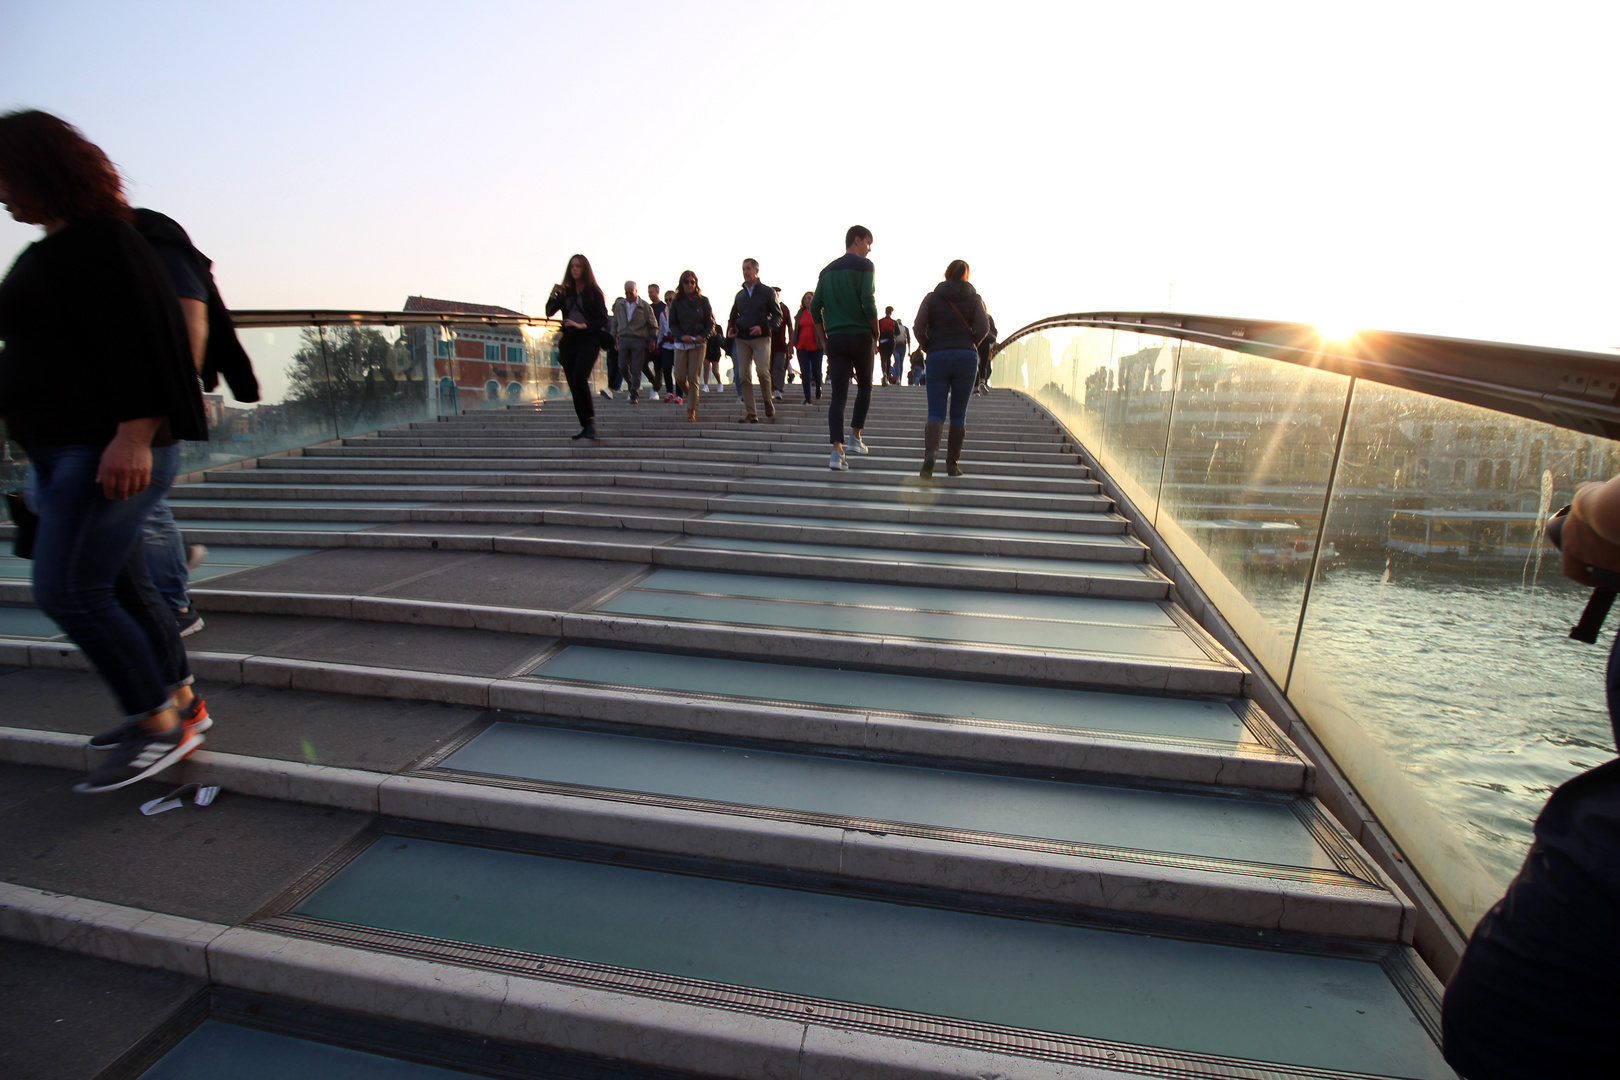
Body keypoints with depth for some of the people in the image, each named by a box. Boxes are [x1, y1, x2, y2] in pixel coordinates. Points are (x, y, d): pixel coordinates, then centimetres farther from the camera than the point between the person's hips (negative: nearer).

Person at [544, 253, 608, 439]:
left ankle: (590, 419, -9)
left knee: (579, 379, -23)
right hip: (569, 342, 5)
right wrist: (553, 295, -9)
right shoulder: (566, 292, 14)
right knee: (573, 385, 2)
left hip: (588, 341, -5)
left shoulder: (593, 292, 1)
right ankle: (586, 426, 8)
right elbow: (549, 312, 6)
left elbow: (603, 320, -5)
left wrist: (583, 326, -17)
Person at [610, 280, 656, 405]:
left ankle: (634, 395, 0)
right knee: (623, 366, 0)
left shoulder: (644, 306, 0)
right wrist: (614, 338, 16)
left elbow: (653, 325, 6)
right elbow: (615, 322, 19)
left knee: (636, 369, -5)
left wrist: (652, 340, 3)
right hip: (623, 339, 3)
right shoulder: (619, 304, 10)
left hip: (638, 340, -3)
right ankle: (634, 387, 23)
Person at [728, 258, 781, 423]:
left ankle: (768, 401, 6)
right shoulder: (740, 294, 17)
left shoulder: (766, 291, 5)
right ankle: (751, 414, 1)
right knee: (743, 376, -3)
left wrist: (763, 327, -14)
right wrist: (731, 327, 4)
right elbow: (733, 316, 26)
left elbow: (777, 315, 2)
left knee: (762, 371, -20)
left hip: (761, 338, -4)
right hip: (742, 339, 4)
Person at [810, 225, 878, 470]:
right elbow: (867, 302, -13)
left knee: (838, 395, -1)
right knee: (864, 387, 17)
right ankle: (855, 438, 15)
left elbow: (815, 307, 10)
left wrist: (824, 340, 13)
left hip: (835, 339, 4)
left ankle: (837, 450, -13)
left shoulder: (827, 270, 16)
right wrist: (876, 332, -1)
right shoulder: (863, 265, -1)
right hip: (860, 336, -4)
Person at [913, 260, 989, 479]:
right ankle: (952, 463, 7)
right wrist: (970, 345, 12)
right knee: (959, 413, 6)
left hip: (937, 356, 0)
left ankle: (930, 451, -29)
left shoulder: (932, 297, 7)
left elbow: (918, 327, -4)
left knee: (936, 412, -3)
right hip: (967, 357, 1)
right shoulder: (974, 298, 9)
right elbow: (983, 328, -4)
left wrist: (928, 348, 10)